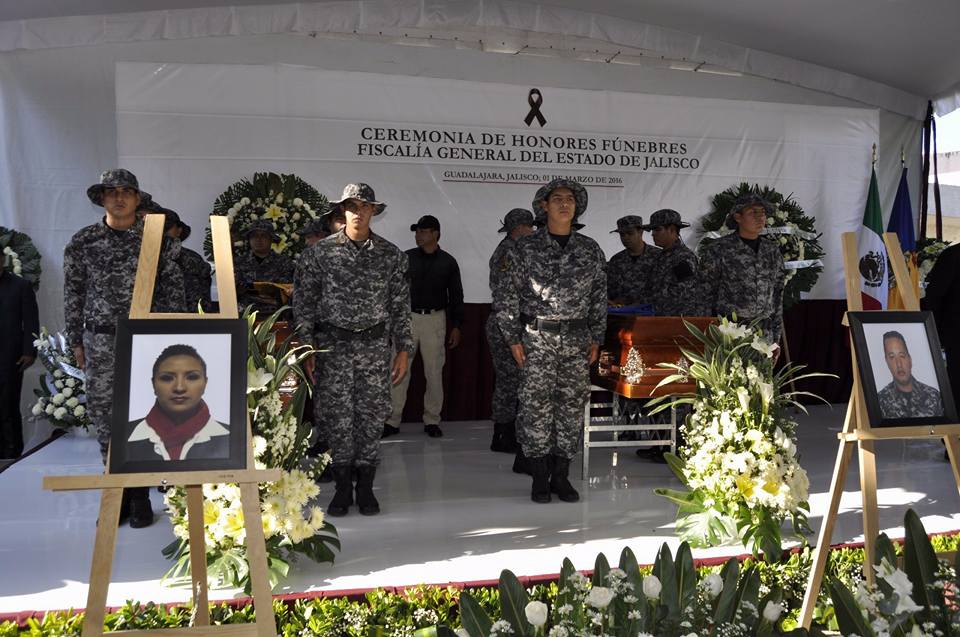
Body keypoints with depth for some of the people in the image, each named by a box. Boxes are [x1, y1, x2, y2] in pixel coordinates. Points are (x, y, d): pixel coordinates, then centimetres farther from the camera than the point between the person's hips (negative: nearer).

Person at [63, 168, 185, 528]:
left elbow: (173, 290, 3)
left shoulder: (158, 240, 1)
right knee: (102, 412, 3)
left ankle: (139, 493, 13)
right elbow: (73, 293, 8)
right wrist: (76, 341, 7)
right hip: (101, 339, 2)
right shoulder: (82, 242, 4)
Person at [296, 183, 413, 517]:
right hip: (333, 345, -1)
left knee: (372, 415, 4)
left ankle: (365, 486, 18)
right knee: (337, 417, 3)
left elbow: (400, 305, 6)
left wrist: (403, 350, 2)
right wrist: (307, 348, -3)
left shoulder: (391, 255, 4)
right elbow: (306, 302, 2)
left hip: (376, 345, 1)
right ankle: (342, 487, 17)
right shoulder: (320, 252, 1)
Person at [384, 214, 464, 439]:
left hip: (435, 320, 0)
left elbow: (456, 295, 8)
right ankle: (392, 420, 4)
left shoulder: (448, 262, 4)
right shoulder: (406, 258, 4)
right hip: (407, 318, 0)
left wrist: (456, 326, 4)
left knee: (434, 371, 4)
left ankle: (432, 420, 15)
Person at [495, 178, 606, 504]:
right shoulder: (525, 248, 1)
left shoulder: (590, 250, 9)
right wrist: (513, 337, -4)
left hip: (577, 339, 3)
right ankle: (540, 477, 10)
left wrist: (596, 338, 8)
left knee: (573, 406, 5)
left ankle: (561, 476, 17)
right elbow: (507, 295, 1)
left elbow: (599, 297, 13)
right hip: (537, 338, -2)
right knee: (536, 405, -2)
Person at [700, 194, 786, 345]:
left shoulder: (772, 249, 9)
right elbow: (706, 295, -1)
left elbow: (777, 294, 14)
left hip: (764, 333, 4)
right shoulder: (716, 250, -5)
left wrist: (776, 337, 13)